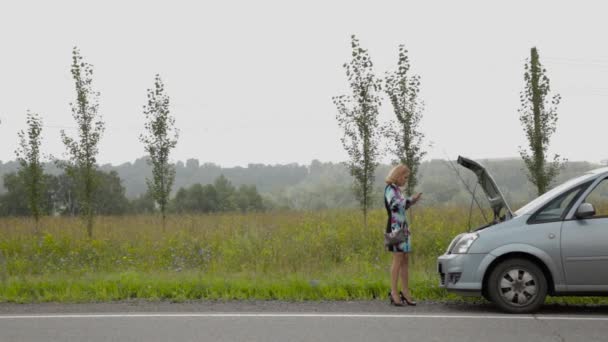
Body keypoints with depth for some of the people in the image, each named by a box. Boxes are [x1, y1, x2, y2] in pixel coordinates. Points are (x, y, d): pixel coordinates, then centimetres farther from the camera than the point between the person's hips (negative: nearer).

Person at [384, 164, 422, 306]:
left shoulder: (397, 189, 19)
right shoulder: (390, 189, -7)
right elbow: (394, 205, -23)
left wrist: (411, 202, 10)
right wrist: (410, 200, -17)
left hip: (403, 227, 9)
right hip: (395, 227, -9)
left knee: (405, 260, 7)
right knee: (398, 259, -11)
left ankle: (405, 292, 10)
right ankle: (394, 293, -8)